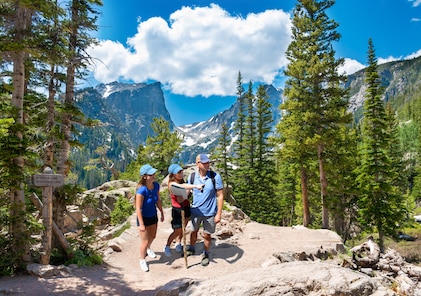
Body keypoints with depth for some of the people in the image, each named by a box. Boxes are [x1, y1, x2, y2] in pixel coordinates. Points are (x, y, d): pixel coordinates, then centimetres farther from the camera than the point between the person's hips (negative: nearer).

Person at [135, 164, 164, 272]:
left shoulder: (156, 185, -14)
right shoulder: (141, 190, -32)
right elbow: (138, 208, -26)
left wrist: (162, 213, 12)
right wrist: (141, 224, -22)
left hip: (153, 215, 6)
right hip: (144, 217, -6)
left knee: (152, 236, 27)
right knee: (145, 240, 7)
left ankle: (148, 249, 60)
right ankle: (142, 260, 35)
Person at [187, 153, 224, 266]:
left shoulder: (215, 177, -16)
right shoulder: (192, 177, -9)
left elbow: (220, 196, -11)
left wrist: (219, 214, -13)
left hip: (210, 212, -2)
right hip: (195, 211, 2)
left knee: (207, 235, 11)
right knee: (194, 232, 20)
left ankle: (205, 254, 36)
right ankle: (191, 249, 47)